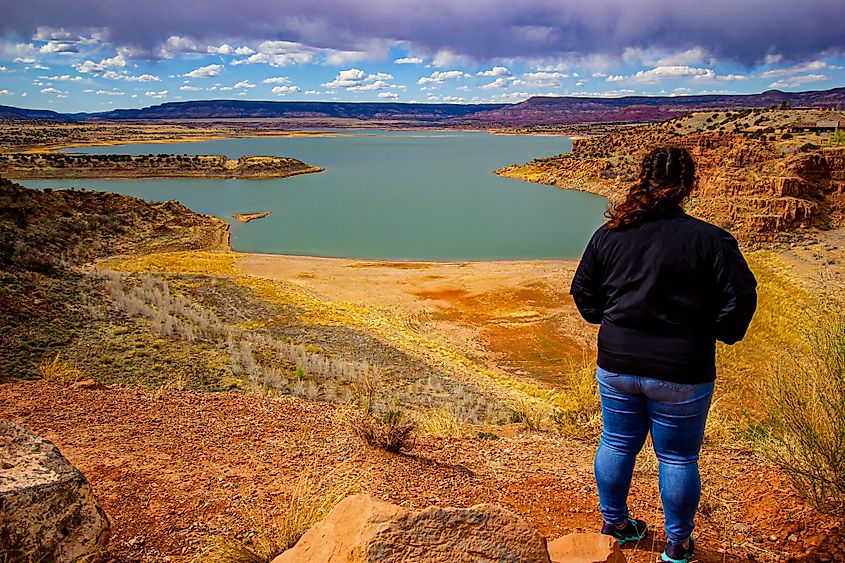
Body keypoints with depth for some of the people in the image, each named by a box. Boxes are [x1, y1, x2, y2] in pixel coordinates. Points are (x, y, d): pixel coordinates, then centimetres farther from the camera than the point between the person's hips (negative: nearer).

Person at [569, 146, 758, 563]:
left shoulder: (608, 234, -2)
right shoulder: (710, 240, -13)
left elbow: (583, 291, 6)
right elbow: (740, 299, -12)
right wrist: (716, 334, 6)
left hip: (616, 363, 3)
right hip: (680, 372, -3)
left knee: (617, 444, 19)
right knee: (678, 458, 13)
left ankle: (614, 522, 36)